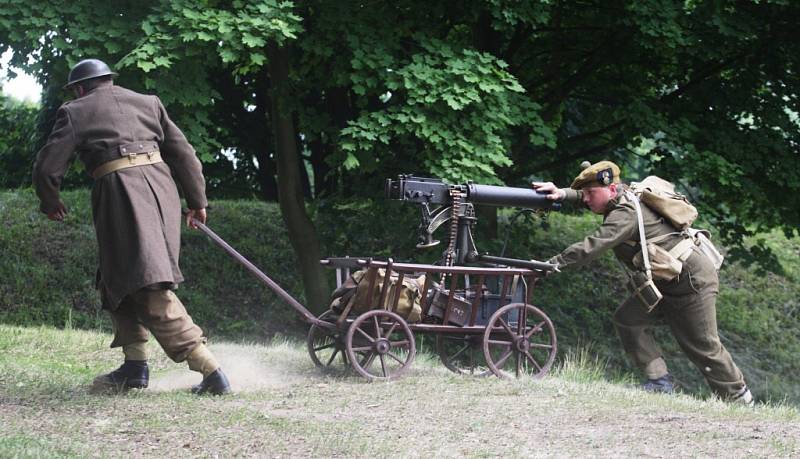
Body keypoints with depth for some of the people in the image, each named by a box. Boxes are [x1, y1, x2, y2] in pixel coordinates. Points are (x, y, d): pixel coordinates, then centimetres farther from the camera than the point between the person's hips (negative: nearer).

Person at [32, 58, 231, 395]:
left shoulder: (75, 112, 10)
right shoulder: (147, 102, 22)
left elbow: (48, 167, 6)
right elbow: (184, 153, 16)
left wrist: (50, 203, 24)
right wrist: (197, 201, 21)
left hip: (119, 189, -6)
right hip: (161, 186, 6)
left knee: (152, 289, -12)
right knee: (115, 280, 20)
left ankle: (209, 369, -22)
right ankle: (135, 366, 12)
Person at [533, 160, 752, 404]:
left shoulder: (627, 214, -26)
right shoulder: (623, 197, 3)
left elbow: (592, 246, -34)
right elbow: (586, 196, 18)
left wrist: (554, 263, -32)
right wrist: (562, 193, -1)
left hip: (692, 281, -10)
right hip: (664, 282, 10)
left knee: (703, 347, -2)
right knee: (627, 320, -2)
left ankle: (740, 398, 14)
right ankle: (659, 379, 1)